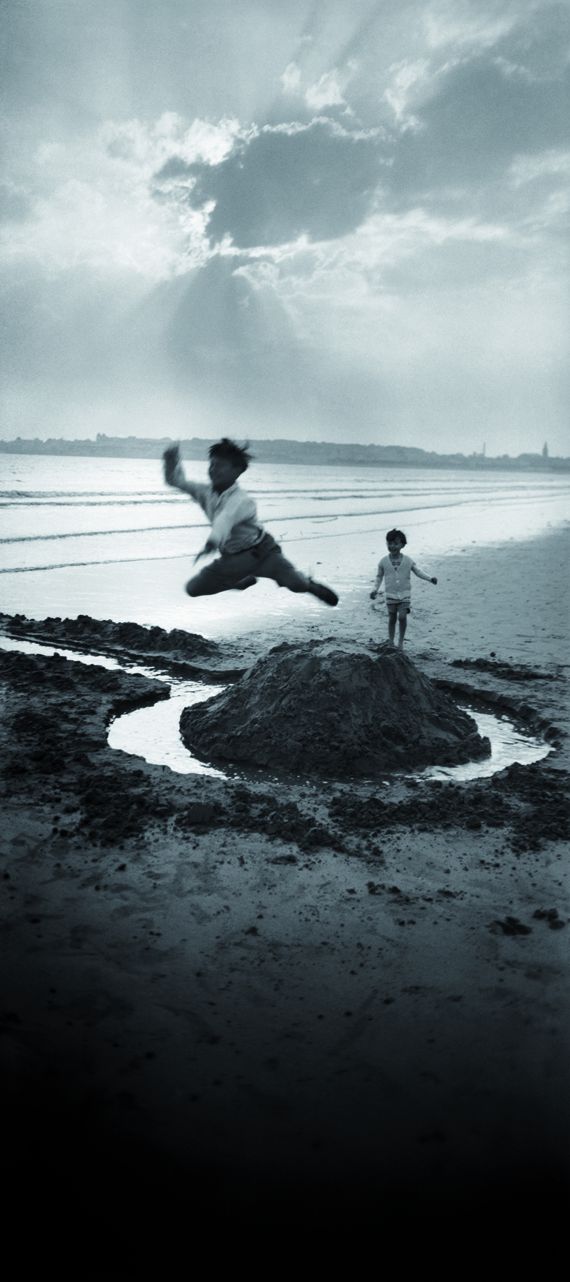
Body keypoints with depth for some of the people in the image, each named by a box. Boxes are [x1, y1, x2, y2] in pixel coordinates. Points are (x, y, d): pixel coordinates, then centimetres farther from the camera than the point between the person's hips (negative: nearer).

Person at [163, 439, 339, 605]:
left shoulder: (241, 501, -30)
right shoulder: (206, 493, -8)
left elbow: (225, 519, -50)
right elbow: (176, 480, -3)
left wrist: (211, 543, -70)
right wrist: (172, 459, -24)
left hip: (261, 552, -6)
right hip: (231, 559, 7)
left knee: (295, 583, -26)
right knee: (193, 589, 4)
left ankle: (310, 585, 17)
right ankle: (244, 580, 26)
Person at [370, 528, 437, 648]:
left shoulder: (408, 560, -1)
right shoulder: (384, 561, 0)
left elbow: (418, 572, 5)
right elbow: (379, 576, 11)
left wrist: (430, 579, -8)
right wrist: (375, 589, 3)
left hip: (405, 594, -1)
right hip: (391, 594, 1)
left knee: (402, 616, -13)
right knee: (392, 618, 4)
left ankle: (401, 641, 3)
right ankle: (391, 642, 17)